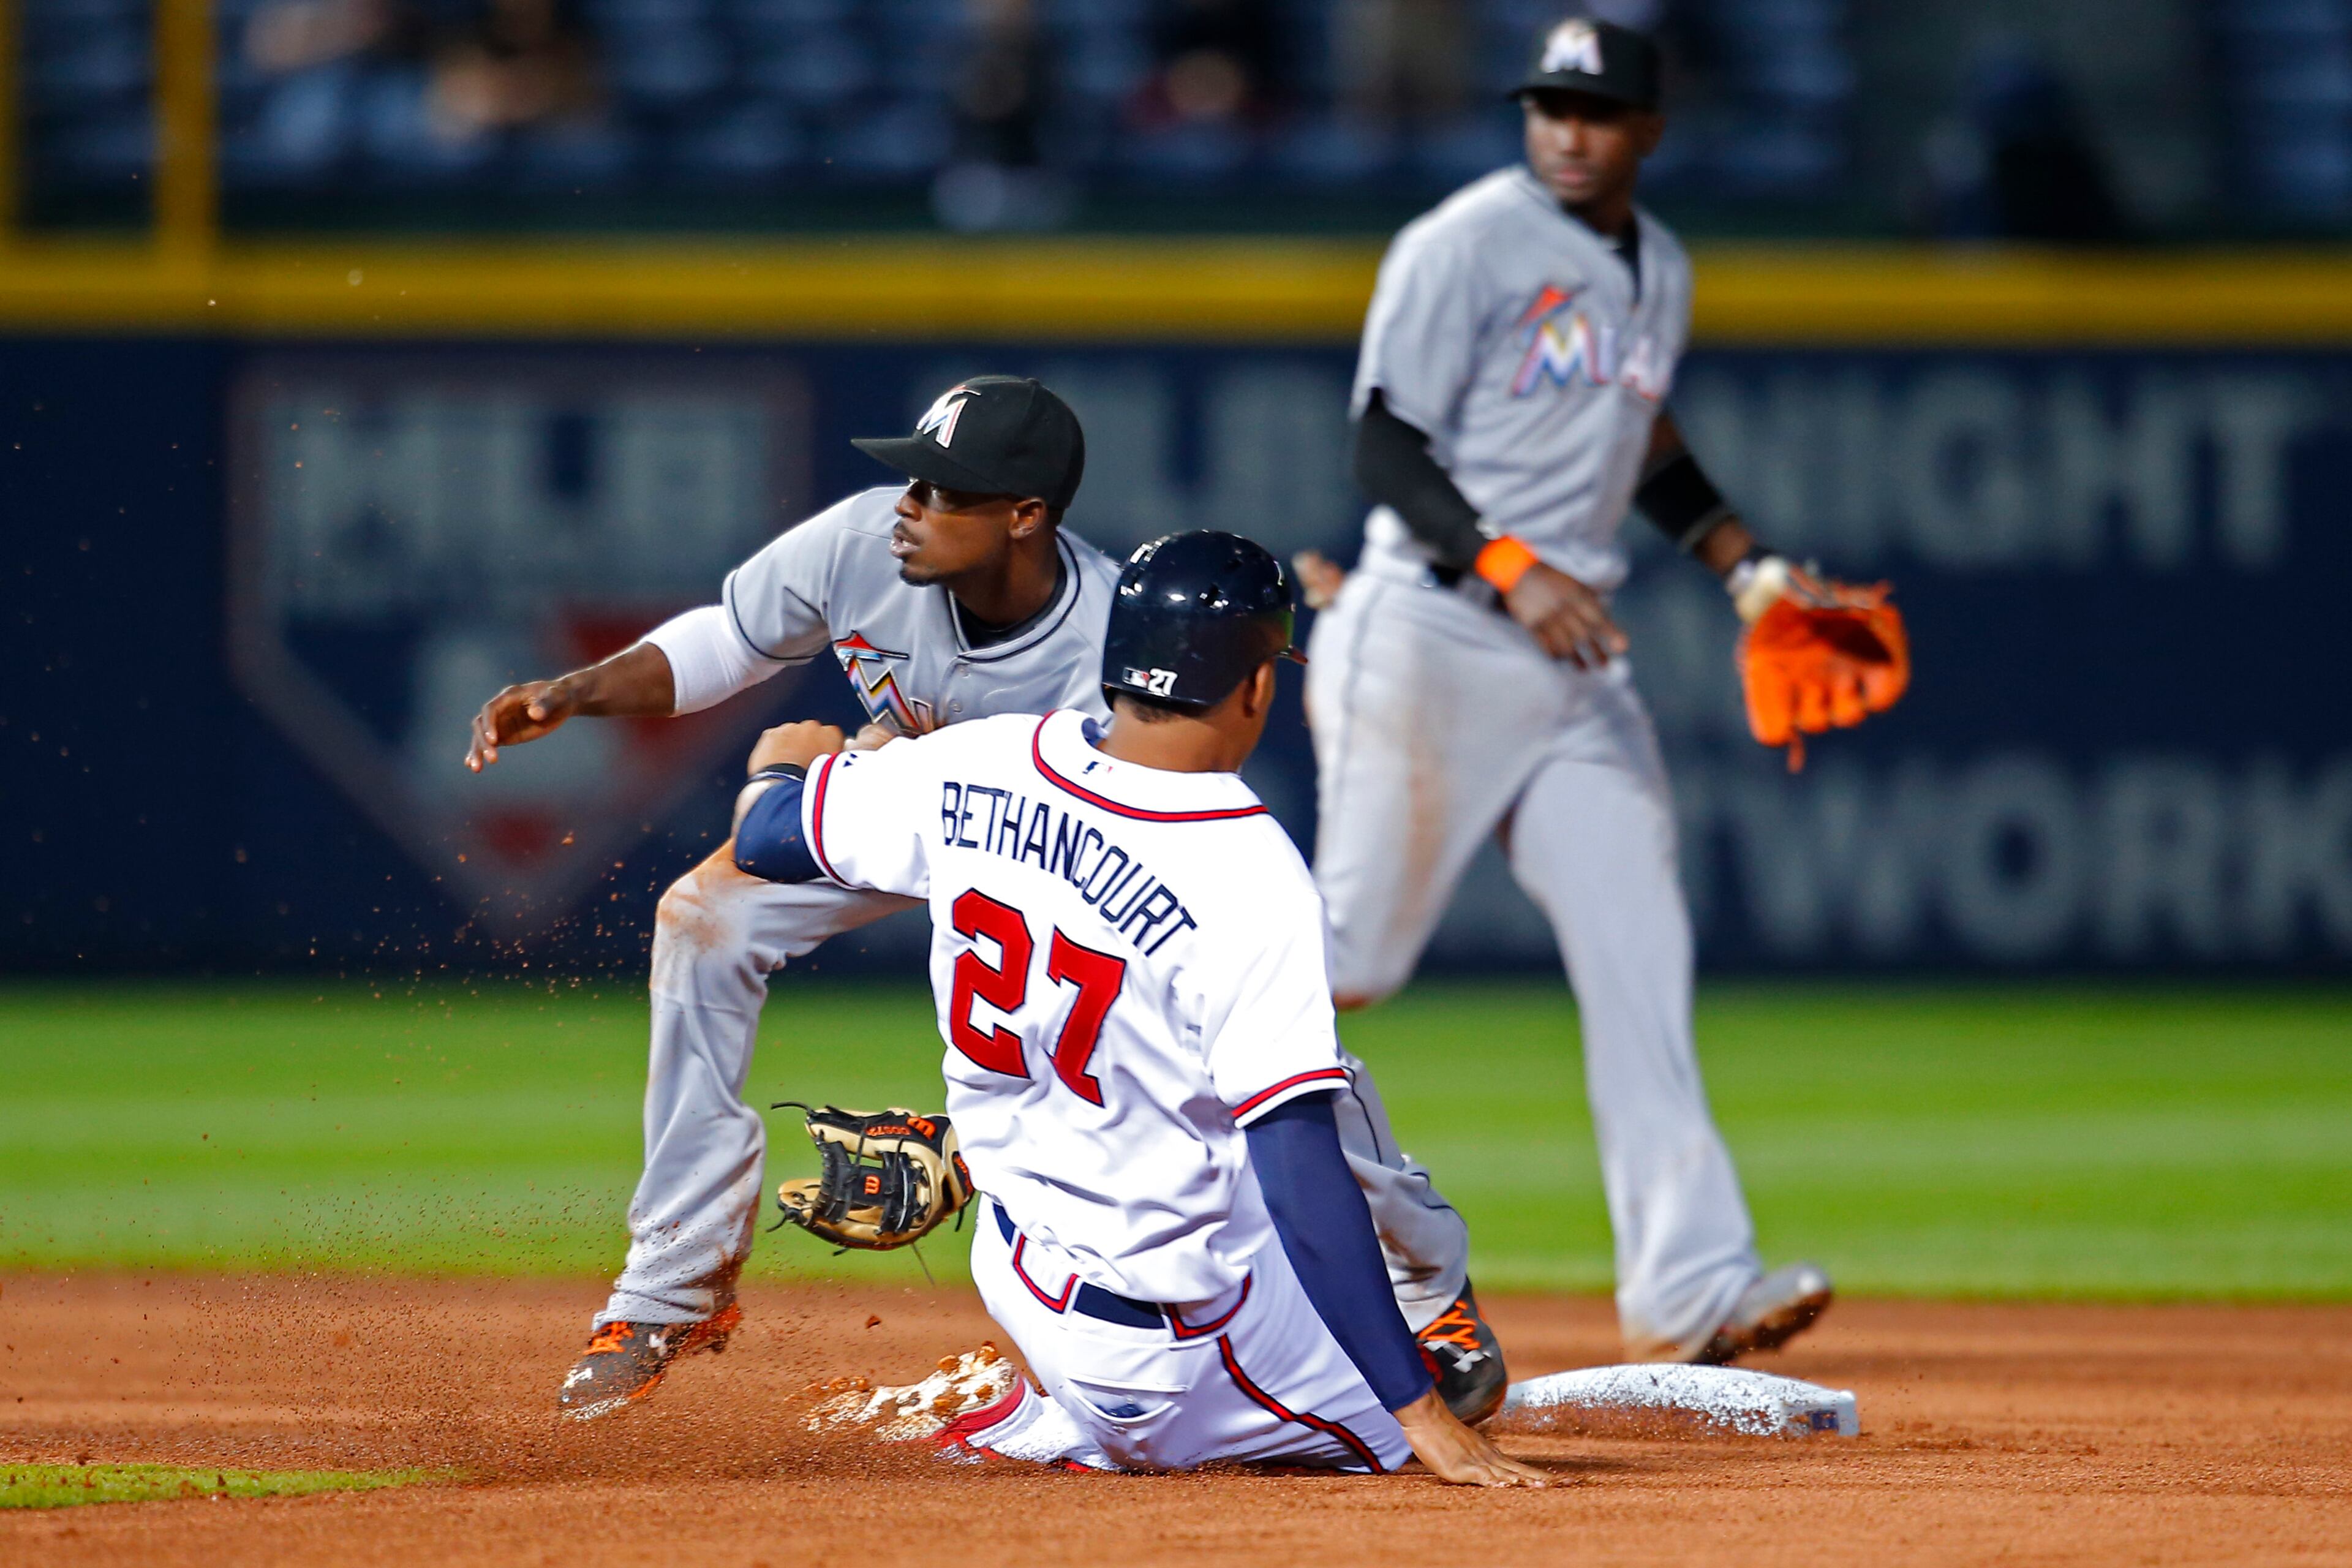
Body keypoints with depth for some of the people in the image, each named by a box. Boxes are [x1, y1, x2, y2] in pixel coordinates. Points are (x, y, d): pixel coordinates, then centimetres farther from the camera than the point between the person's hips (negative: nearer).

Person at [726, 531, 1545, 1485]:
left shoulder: (978, 769, -9)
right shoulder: (1252, 884, -27)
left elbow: (764, 842, 8)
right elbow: (1300, 1173, -31)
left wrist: (780, 766, 33)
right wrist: (1420, 1412, -29)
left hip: (1014, 1260, 7)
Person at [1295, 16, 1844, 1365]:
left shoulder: (1661, 272, 14)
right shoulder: (1466, 246, -8)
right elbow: (1387, 445, -13)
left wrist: (1748, 567, 19)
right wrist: (1510, 569, -26)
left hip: (1578, 655, 6)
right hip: (1434, 637, -6)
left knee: (1640, 951, -6)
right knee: (1351, 955, -3)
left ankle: (1689, 1284, -11)